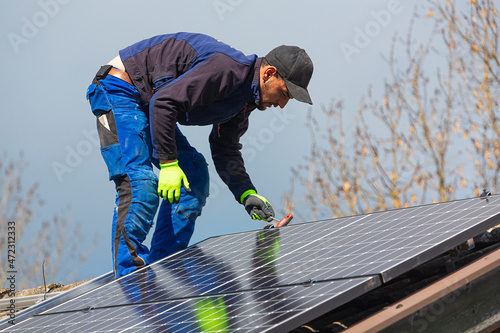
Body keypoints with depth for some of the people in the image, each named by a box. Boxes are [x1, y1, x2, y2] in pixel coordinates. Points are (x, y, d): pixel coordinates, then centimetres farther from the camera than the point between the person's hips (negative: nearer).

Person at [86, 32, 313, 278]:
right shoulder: (227, 68, -27)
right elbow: (163, 102, -32)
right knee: (141, 184, -21)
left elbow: (225, 149, 12)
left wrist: (246, 194, -1)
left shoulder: (245, 95, 5)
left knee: (194, 175, 4)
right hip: (118, 90, -10)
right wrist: (168, 163, -30)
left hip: (144, 102, 10)